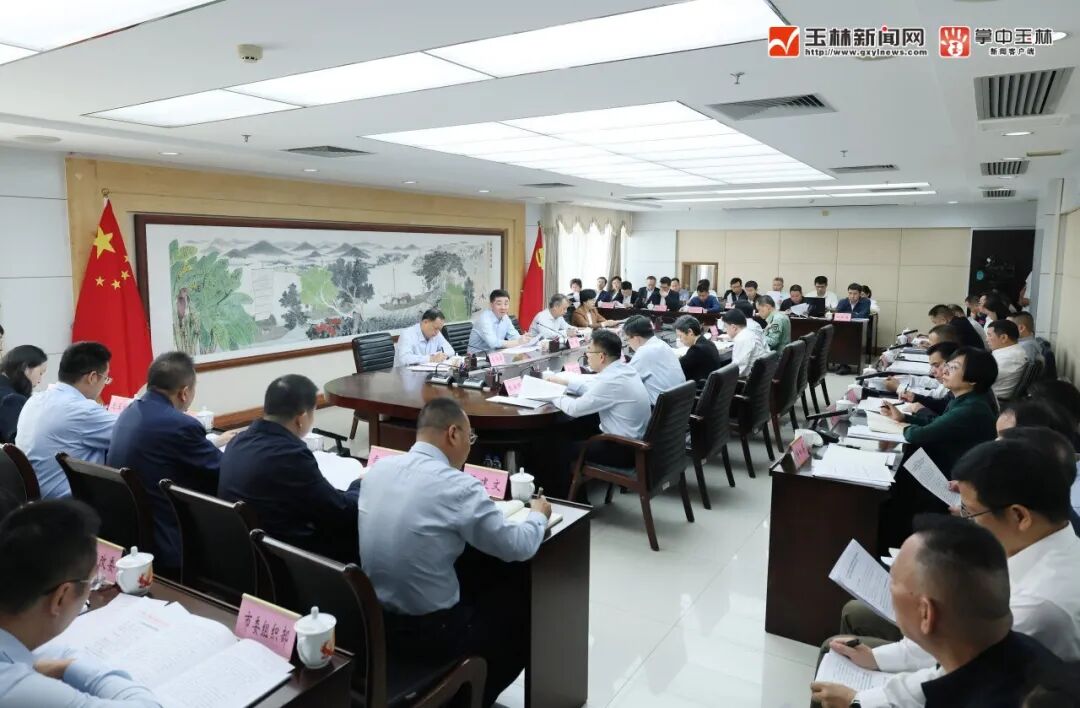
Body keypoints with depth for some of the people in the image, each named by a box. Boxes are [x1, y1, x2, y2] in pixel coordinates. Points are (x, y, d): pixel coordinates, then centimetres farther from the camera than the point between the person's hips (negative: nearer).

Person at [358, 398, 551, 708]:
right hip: (429, 632, -7)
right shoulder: (457, 486, -21)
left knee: (479, 589, 29)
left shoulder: (378, 468, -2)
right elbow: (519, 547, -12)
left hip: (374, 622, 7)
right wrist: (538, 514, 8)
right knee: (522, 612, 19)